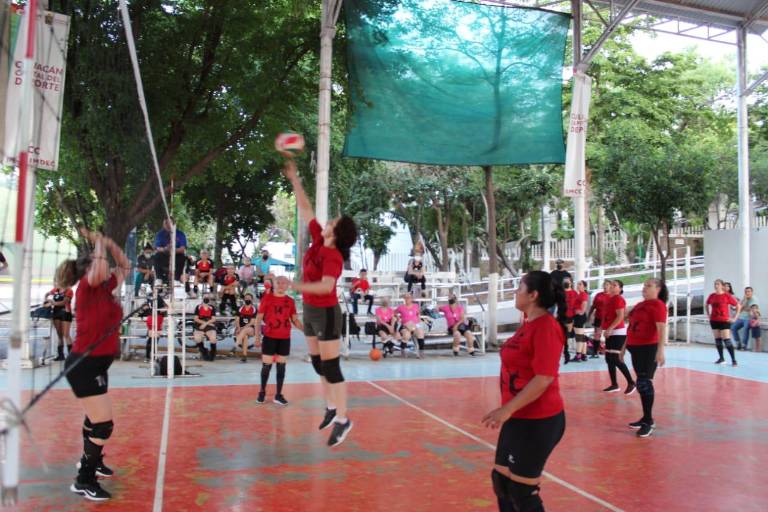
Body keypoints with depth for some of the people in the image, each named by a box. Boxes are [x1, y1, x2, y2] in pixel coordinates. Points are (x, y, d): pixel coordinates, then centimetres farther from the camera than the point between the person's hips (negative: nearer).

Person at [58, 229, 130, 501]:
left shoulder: (105, 288, 7)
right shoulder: (86, 287, -15)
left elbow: (125, 267, 18)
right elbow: (100, 271, -37)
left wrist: (110, 244, 5)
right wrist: (98, 242, -21)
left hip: (95, 363, 9)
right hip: (84, 365, -9)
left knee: (96, 419, 27)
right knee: (103, 425, -7)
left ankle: (91, 459, 48)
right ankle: (84, 481, 6)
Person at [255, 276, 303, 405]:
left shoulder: (290, 301, 5)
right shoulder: (267, 298, -1)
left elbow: (295, 320, 8)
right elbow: (259, 318, 0)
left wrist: (305, 329, -8)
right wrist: (257, 335, -6)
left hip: (285, 338, 2)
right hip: (269, 337, -2)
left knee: (281, 366, 5)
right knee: (266, 365, 2)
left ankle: (278, 395, 13)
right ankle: (262, 392, 20)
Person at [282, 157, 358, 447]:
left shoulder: (333, 256, -20)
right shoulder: (318, 241, 1)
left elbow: (326, 286, -35)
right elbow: (305, 210, 7)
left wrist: (295, 286, -41)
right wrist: (294, 179, 7)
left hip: (326, 313, -9)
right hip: (310, 311, 9)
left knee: (331, 367, -4)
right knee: (318, 364, 16)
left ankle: (342, 420, 6)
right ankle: (331, 408, 31)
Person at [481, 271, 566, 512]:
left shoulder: (546, 327, -19)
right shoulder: (528, 325, 10)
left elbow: (544, 378, -26)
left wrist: (507, 409, -26)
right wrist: (508, 411, 22)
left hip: (538, 422, -9)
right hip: (519, 418, 9)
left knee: (521, 491, 2)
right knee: (501, 480, 16)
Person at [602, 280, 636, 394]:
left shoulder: (618, 299, -11)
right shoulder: (611, 299, 16)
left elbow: (620, 316, -21)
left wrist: (610, 328, -26)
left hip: (618, 333, -10)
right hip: (611, 333, 10)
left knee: (616, 360, -11)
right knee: (609, 359, 9)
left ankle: (631, 382, 0)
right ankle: (614, 384, 14)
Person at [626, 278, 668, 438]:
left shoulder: (658, 304, -9)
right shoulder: (640, 305, 17)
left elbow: (662, 328, -20)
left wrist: (661, 350, -29)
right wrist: (625, 346, 25)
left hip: (648, 348, -8)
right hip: (635, 347, 8)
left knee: (644, 383, -8)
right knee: (642, 383, 12)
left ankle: (649, 421, 1)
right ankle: (646, 417, 19)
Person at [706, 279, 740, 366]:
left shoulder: (727, 296, -9)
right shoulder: (711, 296, 5)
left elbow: (738, 306, -4)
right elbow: (707, 305, 24)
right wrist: (708, 314, 15)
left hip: (724, 321, -5)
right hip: (714, 321, 5)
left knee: (727, 340, -11)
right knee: (717, 340, 8)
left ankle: (733, 360, -8)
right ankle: (721, 358, 18)